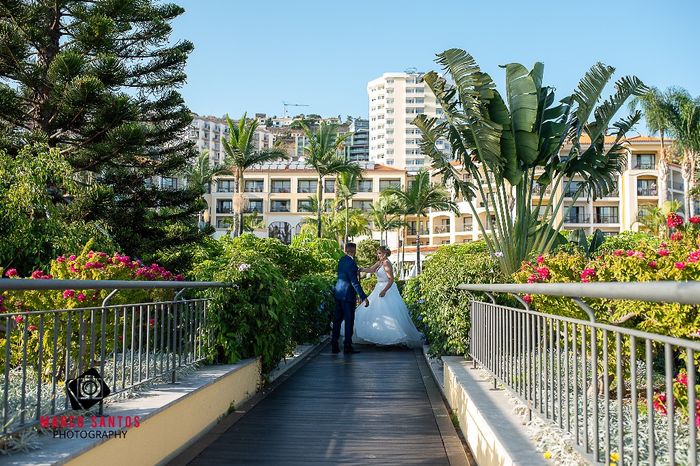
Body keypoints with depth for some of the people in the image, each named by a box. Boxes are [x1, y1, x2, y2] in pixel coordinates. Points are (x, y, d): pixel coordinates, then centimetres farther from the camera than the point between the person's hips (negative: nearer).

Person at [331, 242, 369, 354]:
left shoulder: (341, 260, 9)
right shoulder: (351, 263, -17)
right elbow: (354, 282, -20)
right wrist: (363, 297, -20)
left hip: (338, 293, 8)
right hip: (347, 294, -8)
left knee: (337, 319, 11)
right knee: (349, 320, 0)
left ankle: (334, 346, 14)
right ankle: (347, 346, 2)